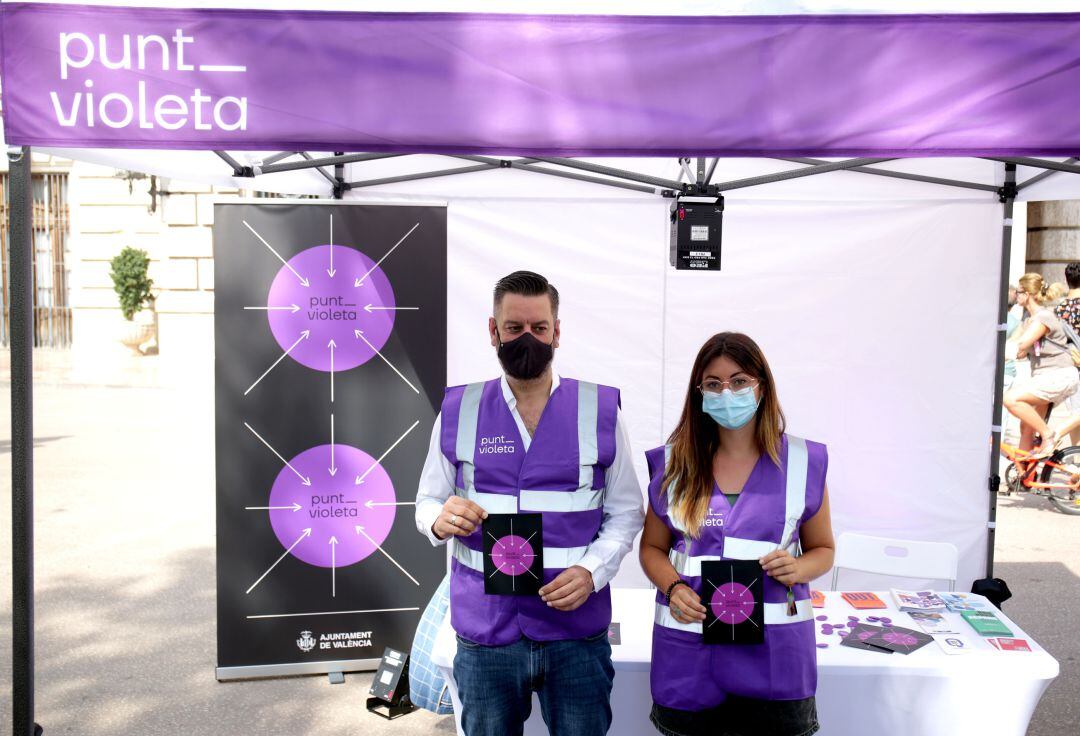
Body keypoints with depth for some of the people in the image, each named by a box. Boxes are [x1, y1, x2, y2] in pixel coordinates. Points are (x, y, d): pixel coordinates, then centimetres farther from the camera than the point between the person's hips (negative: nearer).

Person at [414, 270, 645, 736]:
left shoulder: (600, 410, -2)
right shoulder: (458, 411, 1)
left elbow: (625, 514, 2)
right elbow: (427, 502, 7)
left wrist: (591, 571, -15)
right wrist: (441, 519, -16)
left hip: (577, 630, -1)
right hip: (485, 631, 1)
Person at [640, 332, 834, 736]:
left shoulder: (803, 461, 0)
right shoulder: (674, 463, 2)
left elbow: (822, 549, 10)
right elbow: (652, 547, 9)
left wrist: (798, 568, -11)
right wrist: (673, 588, -11)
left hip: (774, 647, 0)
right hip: (689, 648, 1)